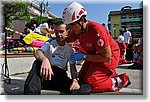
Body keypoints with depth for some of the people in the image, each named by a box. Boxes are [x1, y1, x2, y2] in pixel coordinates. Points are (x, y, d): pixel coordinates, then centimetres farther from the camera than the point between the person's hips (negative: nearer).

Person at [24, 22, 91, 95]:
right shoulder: (49, 44, 5)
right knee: (38, 63, -33)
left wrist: (75, 80, -16)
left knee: (86, 88, -24)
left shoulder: (69, 49, 13)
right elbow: (37, 53, -16)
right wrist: (45, 59, -41)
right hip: (47, 74, -1)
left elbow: (72, 66, 6)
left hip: (61, 77, 2)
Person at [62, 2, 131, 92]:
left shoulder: (97, 31, -33)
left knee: (90, 84, -17)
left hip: (109, 56, -8)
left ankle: (119, 81, -1)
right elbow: (68, 39, 10)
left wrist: (84, 56, -27)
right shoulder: (78, 29, -10)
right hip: (94, 55, 9)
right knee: (81, 81, 10)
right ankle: (109, 74, 20)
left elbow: (106, 56, -28)